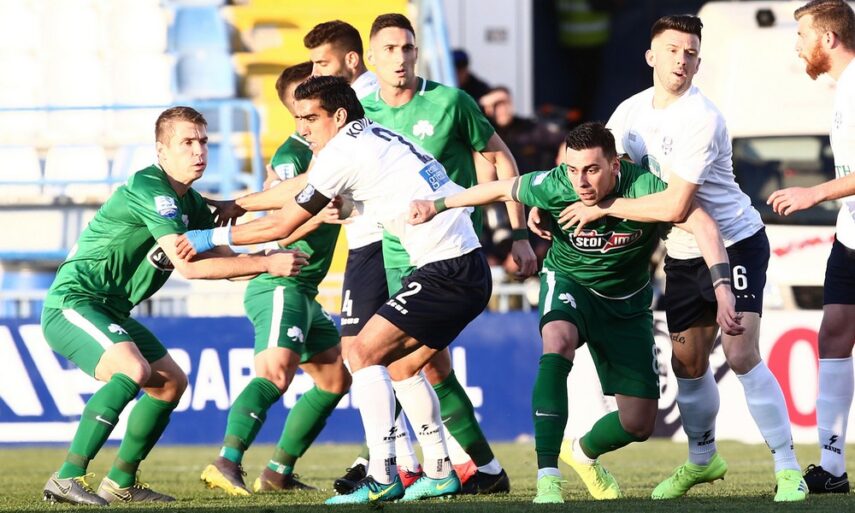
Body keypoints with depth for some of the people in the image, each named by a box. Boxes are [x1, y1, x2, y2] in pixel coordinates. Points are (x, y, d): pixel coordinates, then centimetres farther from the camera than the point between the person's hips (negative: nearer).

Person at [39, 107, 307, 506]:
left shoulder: (190, 203, 11)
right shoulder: (149, 189, -20)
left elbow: (223, 259, 14)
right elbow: (189, 266, -26)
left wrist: (277, 259, -5)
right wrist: (266, 264, -23)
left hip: (110, 311, 11)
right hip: (73, 302, -11)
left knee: (171, 382, 14)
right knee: (133, 370, -32)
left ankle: (121, 483, 21)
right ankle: (66, 479, -32)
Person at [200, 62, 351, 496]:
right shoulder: (291, 156, -13)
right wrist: (321, 213, -32)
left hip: (304, 291, 10)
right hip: (279, 285, -10)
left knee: (336, 376, 12)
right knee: (276, 372, -26)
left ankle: (278, 472, 13)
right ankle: (227, 463, -36)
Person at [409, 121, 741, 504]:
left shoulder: (643, 187, -31)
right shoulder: (553, 187, -26)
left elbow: (703, 225, -41)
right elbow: (500, 189, -7)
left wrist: (722, 289, -55)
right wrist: (436, 206, 0)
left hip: (627, 301, 1)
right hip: (569, 282, -1)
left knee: (639, 424, 1)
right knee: (558, 341, -39)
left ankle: (584, 453, 40)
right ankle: (547, 478, -40)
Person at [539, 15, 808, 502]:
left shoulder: (701, 119, -23)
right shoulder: (633, 111, 0)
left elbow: (673, 206, -28)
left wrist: (604, 207, -20)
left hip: (736, 242, -7)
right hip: (682, 256, 7)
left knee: (742, 355, -18)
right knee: (688, 364, 9)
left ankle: (788, 467, -12)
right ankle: (702, 460, 30)